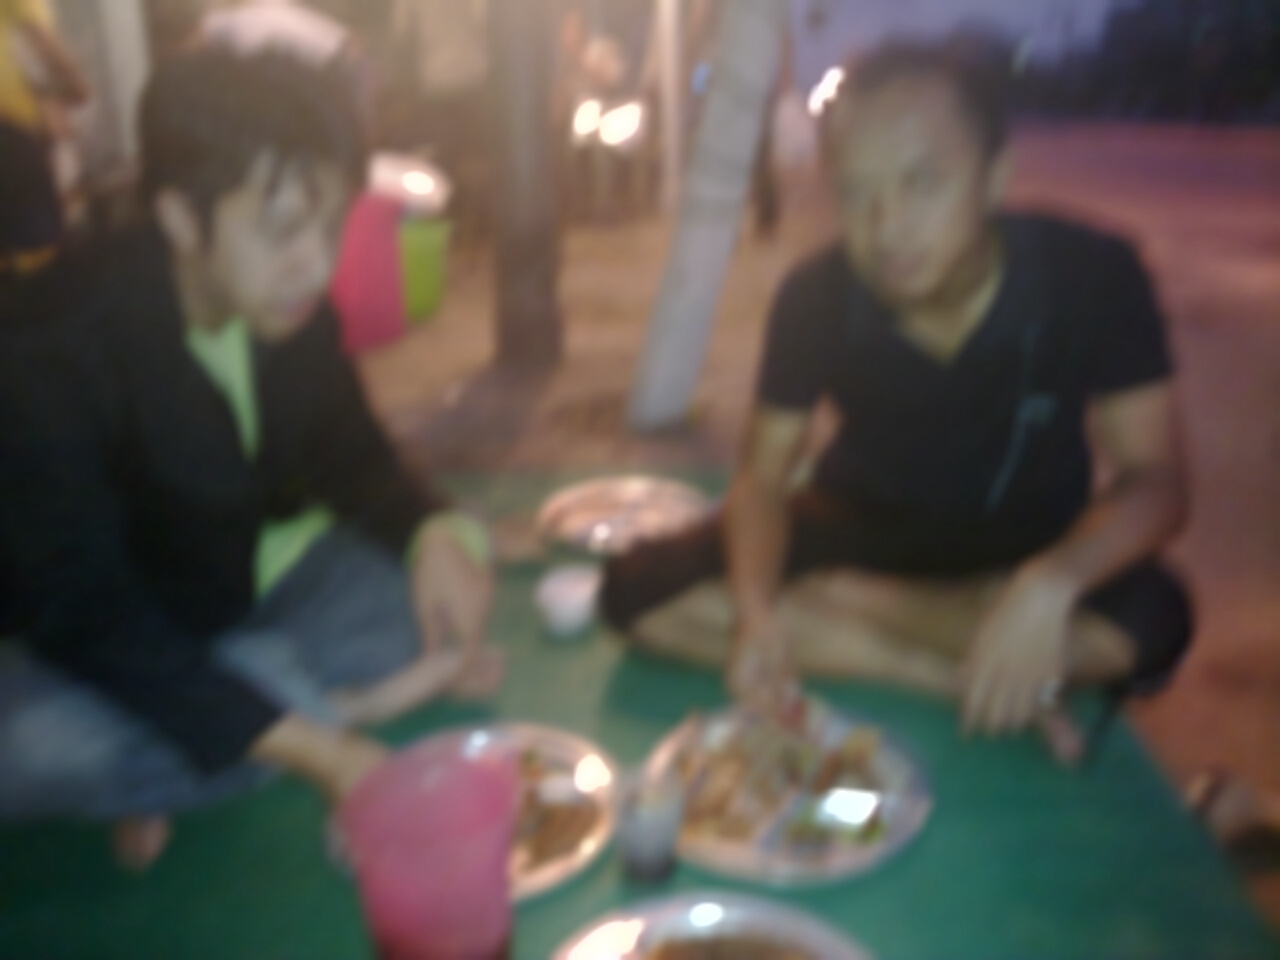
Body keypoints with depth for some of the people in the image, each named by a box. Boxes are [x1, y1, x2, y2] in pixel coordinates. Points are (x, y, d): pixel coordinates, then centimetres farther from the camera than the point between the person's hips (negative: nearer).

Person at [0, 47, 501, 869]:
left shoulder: (289, 306, -14)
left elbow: (352, 457, -1)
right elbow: (85, 616, -31)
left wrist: (433, 532, -25)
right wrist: (308, 748, -40)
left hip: (268, 579, 5)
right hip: (131, 650, -4)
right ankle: (346, 698, -13)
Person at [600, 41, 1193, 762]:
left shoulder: (1091, 276, -21)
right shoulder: (816, 295, -17)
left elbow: (1155, 479, -19)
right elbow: (764, 477, -11)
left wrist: (1049, 583, -41)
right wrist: (756, 607, -32)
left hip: (1024, 550, -2)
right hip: (859, 525, 2)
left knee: (1150, 620, -35)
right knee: (641, 591, -21)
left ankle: (834, 601, -19)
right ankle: (952, 678, -20)